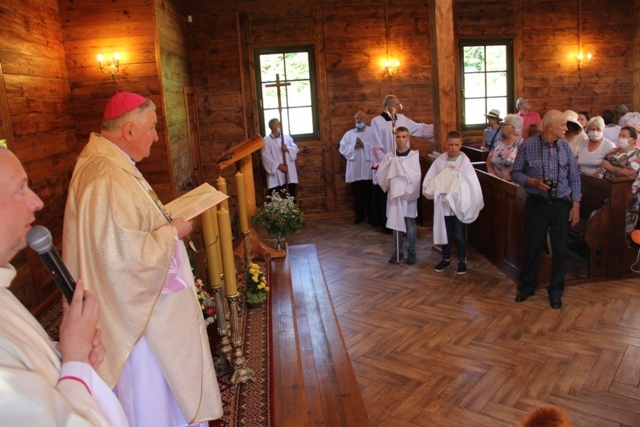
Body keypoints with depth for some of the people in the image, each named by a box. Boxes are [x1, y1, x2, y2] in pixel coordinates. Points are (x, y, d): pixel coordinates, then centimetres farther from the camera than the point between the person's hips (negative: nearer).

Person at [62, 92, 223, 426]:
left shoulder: (112, 164, 6)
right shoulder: (107, 179, -28)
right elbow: (123, 253, -32)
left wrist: (164, 220, 7)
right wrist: (172, 232, -19)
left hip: (140, 300, 10)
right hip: (136, 311, -10)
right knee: (149, 386, 10)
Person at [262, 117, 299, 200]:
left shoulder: (287, 137, 14)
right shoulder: (266, 140, 0)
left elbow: (295, 149, 8)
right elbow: (266, 157, -8)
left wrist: (288, 149, -14)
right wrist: (278, 165, -17)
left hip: (289, 174, 4)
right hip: (276, 175, -4)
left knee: (291, 198, 7)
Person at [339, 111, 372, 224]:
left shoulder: (372, 131, 4)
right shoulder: (349, 133, 13)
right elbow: (342, 148, 4)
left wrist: (364, 146, -15)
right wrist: (353, 146, -10)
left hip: (368, 168, -3)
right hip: (355, 169, 3)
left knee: (369, 193, 2)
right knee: (357, 194, 6)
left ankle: (371, 215, 13)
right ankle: (360, 215, 16)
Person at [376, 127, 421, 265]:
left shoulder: (414, 155, -5)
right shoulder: (390, 157, 2)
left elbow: (416, 175, -16)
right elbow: (381, 175, -5)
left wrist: (399, 163, -20)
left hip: (409, 194, -2)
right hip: (394, 194, 2)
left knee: (410, 225, 4)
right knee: (395, 223, 10)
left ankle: (411, 252, 17)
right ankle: (398, 251, 22)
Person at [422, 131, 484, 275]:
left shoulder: (464, 161, -10)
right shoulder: (439, 161, -3)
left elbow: (473, 184, -10)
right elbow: (428, 181, 2)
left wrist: (475, 204, -13)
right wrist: (434, 190, -14)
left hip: (460, 204, -2)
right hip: (443, 203, 2)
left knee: (460, 235, 7)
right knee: (445, 233, 15)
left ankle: (462, 261, 23)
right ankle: (446, 259, 30)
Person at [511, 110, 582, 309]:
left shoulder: (565, 147, -1)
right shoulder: (528, 146, -8)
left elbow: (574, 178, 5)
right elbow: (515, 173, -1)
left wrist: (576, 204, 1)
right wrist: (534, 182, -18)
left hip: (561, 204, 2)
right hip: (536, 204, -2)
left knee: (560, 249, 8)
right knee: (532, 247, 10)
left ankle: (556, 291, 25)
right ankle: (527, 286, 30)